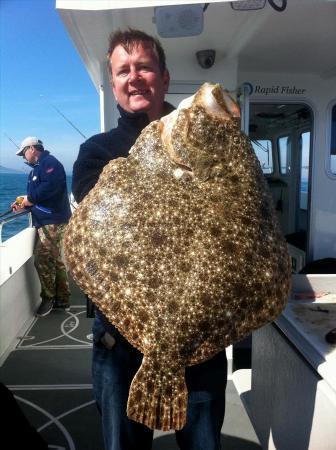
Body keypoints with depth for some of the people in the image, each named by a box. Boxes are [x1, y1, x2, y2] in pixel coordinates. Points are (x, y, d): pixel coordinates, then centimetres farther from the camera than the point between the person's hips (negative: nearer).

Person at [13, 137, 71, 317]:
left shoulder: (49, 162, -9)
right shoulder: (38, 168, 22)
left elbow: (50, 187, -26)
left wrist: (30, 199, -14)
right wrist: (24, 203, 6)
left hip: (53, 221, -11)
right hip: (46, 221, 11)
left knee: (42, 261, -9)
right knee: (55, 261, 12)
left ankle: (48, 298, 6)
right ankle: (62, 300, 20)